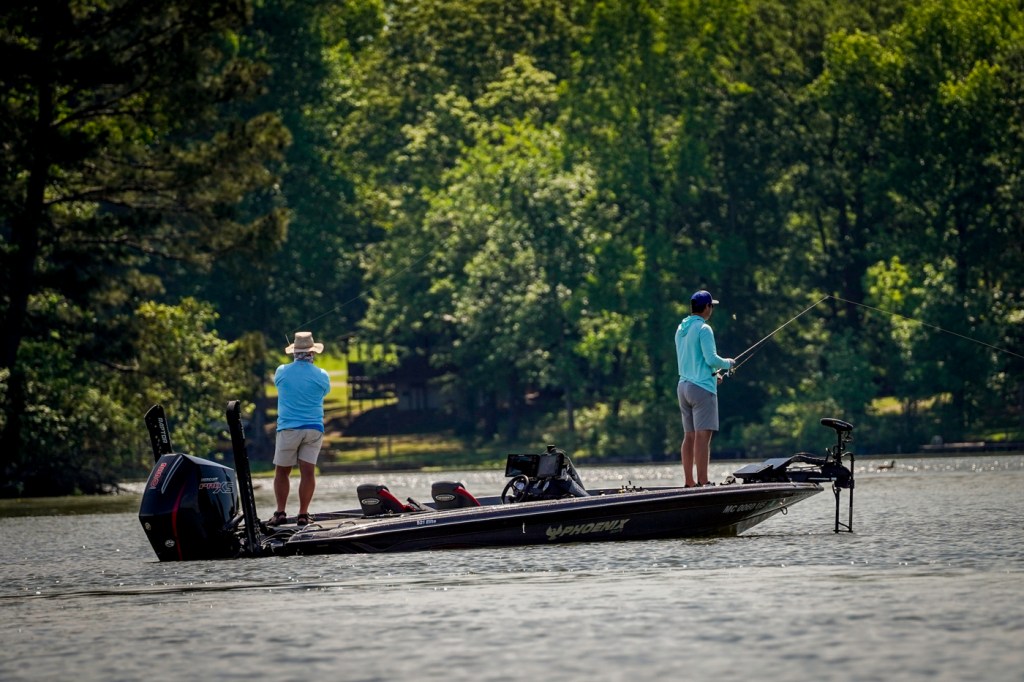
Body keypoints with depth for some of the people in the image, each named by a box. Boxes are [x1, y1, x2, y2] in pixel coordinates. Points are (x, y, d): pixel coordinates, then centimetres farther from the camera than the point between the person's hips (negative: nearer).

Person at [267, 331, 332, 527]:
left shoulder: (282, 372, -1)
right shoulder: (321, 376, -2)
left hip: (288, 428, 0)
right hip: (314, 428, 1)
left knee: (282, 472, 8)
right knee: (308, 471, -1)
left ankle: (280, 513, 2)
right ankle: (303, 514, -4)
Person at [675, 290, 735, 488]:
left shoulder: (681, 329, 15)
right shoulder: (703, 329, -11)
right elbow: (711, 358, -16)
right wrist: (728, 363, 2)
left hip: (684, 385, 8)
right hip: (702, 387, -8)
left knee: (689, 436, 8)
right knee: (703, 435, -10)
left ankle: (690, 482, 7)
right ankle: (703, 482, -16)